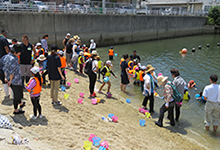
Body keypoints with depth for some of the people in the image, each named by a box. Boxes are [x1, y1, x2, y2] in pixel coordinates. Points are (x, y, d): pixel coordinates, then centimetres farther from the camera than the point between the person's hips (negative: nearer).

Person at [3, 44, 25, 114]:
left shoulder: (5, 57, 0)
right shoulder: (13, 59, -28)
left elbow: (4, 69, 8)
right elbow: (12, 72, -25)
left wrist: (6, 78, 15)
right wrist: (10, 81, -12)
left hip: (10, 79, 9)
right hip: (16, 81, -9)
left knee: (19, 92, 29)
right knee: (17, 95, 10)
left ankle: (20, 104, 51)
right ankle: (15, 110, 26)